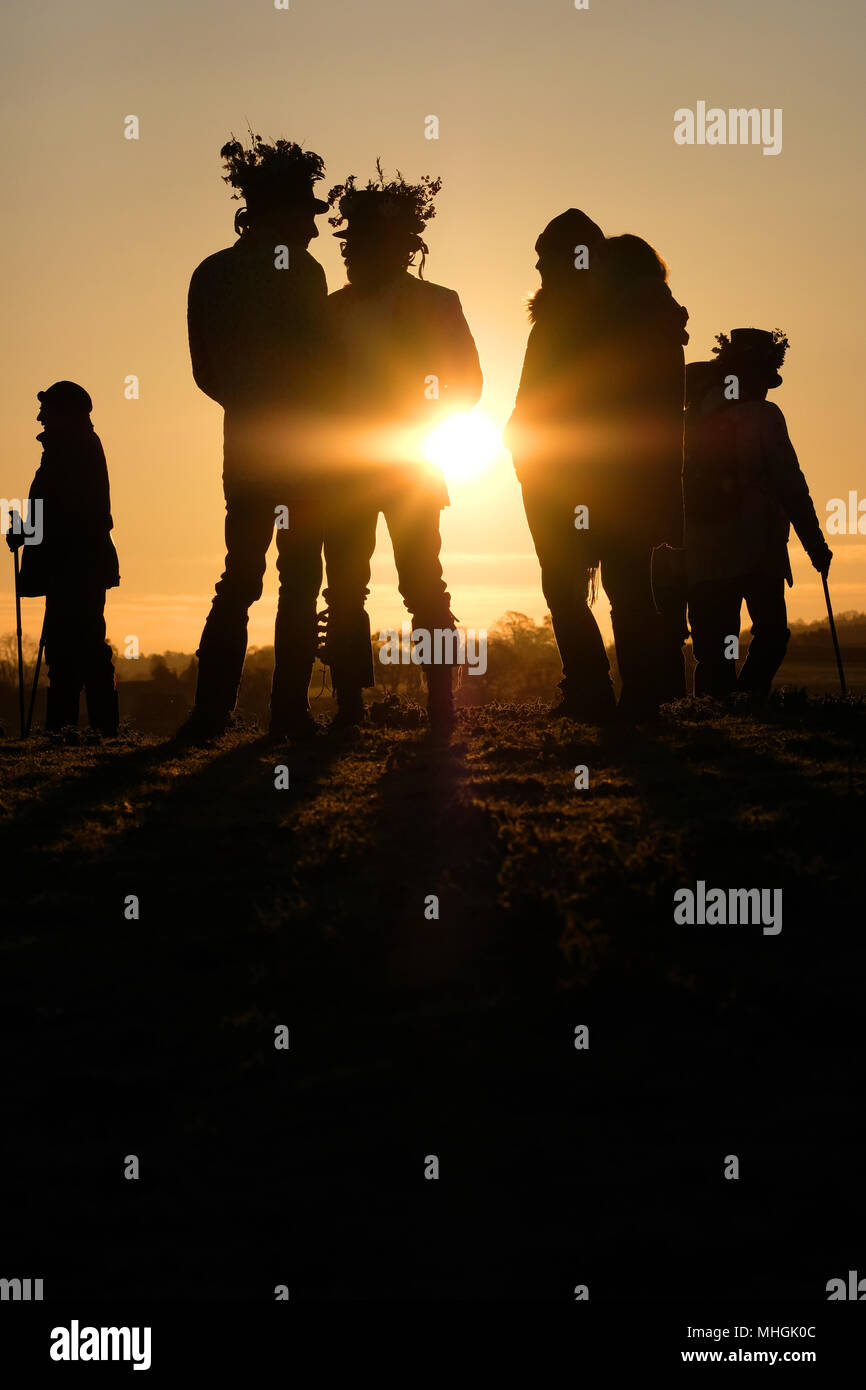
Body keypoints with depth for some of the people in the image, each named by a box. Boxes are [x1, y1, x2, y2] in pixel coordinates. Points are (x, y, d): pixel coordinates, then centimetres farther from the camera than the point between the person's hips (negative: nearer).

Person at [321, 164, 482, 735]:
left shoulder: (433, 303, 5)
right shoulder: (333, 309, 15)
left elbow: (468, 381, 3)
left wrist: (420, 427, -9)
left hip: (409, 465, -4)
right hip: (345, 466, 4)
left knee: (423, 584, -8)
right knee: (344, 589, -1)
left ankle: (441, 703, -7)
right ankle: (350, 704, 1)